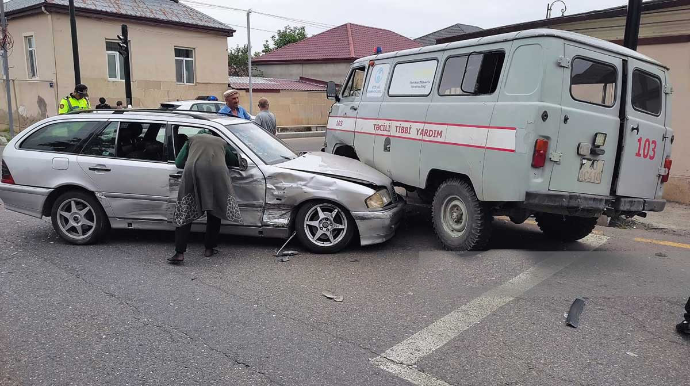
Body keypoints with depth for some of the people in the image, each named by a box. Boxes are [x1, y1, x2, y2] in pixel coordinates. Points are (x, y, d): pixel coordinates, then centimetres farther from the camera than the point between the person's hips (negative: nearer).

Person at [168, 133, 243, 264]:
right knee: (214, 212, 17)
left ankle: (179, 253, 1)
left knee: (185, 214, 6)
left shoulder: (192, 139, 30)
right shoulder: (222, 142, 33)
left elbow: (179, 163, 25)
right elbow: (235, 162, 34)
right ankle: (209, 248, 21)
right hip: (217, 173, 1)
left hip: (193, 171, 0)